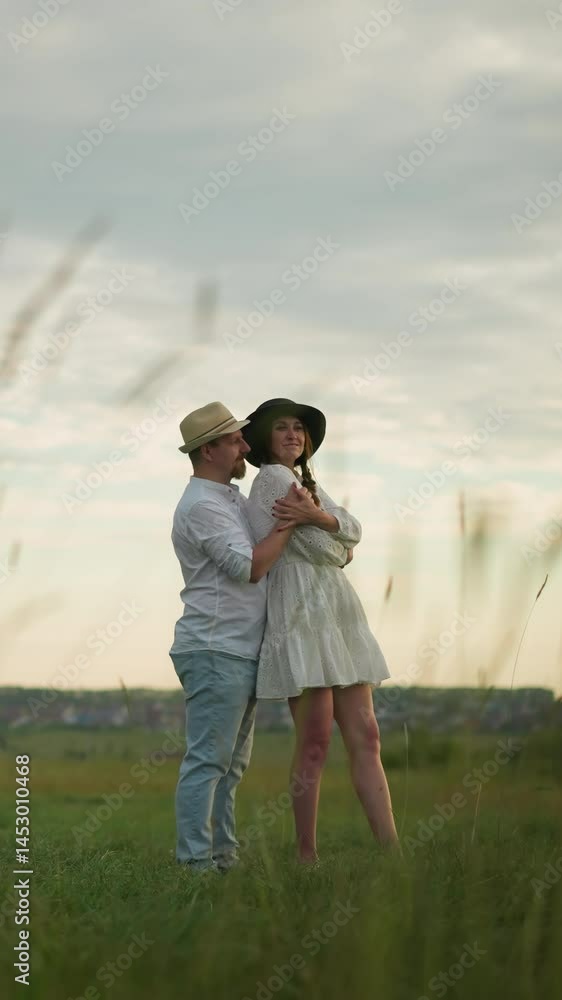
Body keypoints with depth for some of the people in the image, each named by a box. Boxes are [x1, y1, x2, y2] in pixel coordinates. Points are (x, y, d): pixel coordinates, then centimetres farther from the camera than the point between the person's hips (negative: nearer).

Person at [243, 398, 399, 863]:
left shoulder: (307, 482, 22)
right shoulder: (272, 478, -6)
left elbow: (353, 531, 4)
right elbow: (320, 550, -12)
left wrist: (316, 517, -16)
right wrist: (339, 549, 10)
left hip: (339, 615, 9)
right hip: (301, 617, -9)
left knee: (365, 738, 2)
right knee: (315, 743, -8)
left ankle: (394, 851, -1)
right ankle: (307, 856, -2)